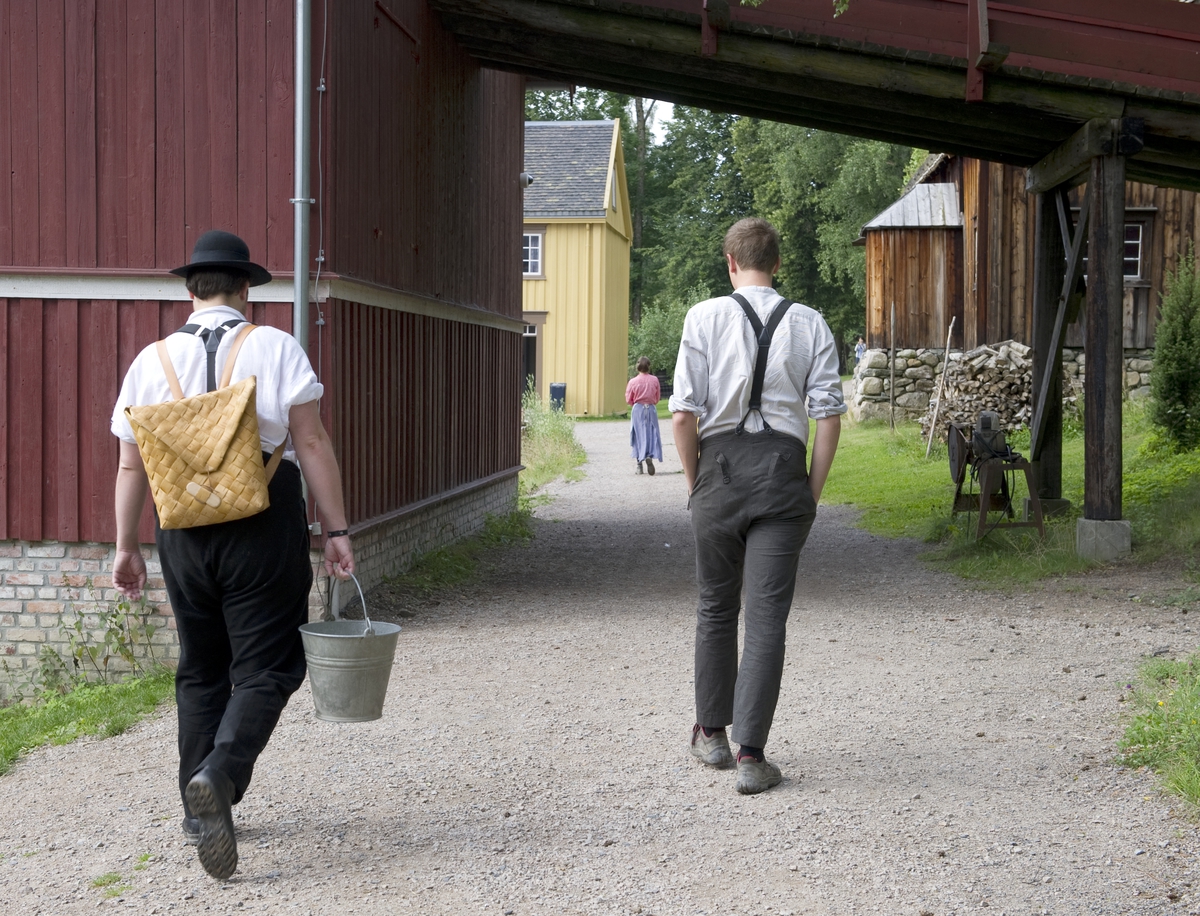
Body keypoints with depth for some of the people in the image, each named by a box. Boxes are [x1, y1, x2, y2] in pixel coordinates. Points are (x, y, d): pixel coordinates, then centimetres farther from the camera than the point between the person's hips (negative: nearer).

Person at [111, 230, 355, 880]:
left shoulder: (152, 360, 4)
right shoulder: (274, 348, -4)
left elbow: (131, 465, 6)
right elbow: (312, 444, -8)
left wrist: (127, 548, 15)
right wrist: (336, 529, -4)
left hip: (183, 529, 4)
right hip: (265, 525, -3)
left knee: (200, 671, 15)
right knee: (265, 667, 2)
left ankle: (200, 813, 20)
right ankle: (221, 774, -23)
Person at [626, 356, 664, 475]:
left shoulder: (633, 381, -8)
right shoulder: (654, 380, -4)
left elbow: (628, 400, -1)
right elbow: (657, 397, 5)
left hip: (638, 410, -1)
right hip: (651, 409, 1)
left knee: (638, 435, 7)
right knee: (652, 434, 6)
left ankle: (639, 465, 8)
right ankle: (650, 456, -21)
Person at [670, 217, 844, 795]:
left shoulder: (704, 317, -1)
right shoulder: (809, 324, 3)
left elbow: (684, 412, -5)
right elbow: (829, 415, -2)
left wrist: (694, 481, 7)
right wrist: (813, 489, 6)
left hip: (720, 465, 0)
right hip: (782, 467, 0)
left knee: (716, 606, 16)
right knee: (767, 616, 2)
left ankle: (711, 733, 30)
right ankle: (750, 754, -2)